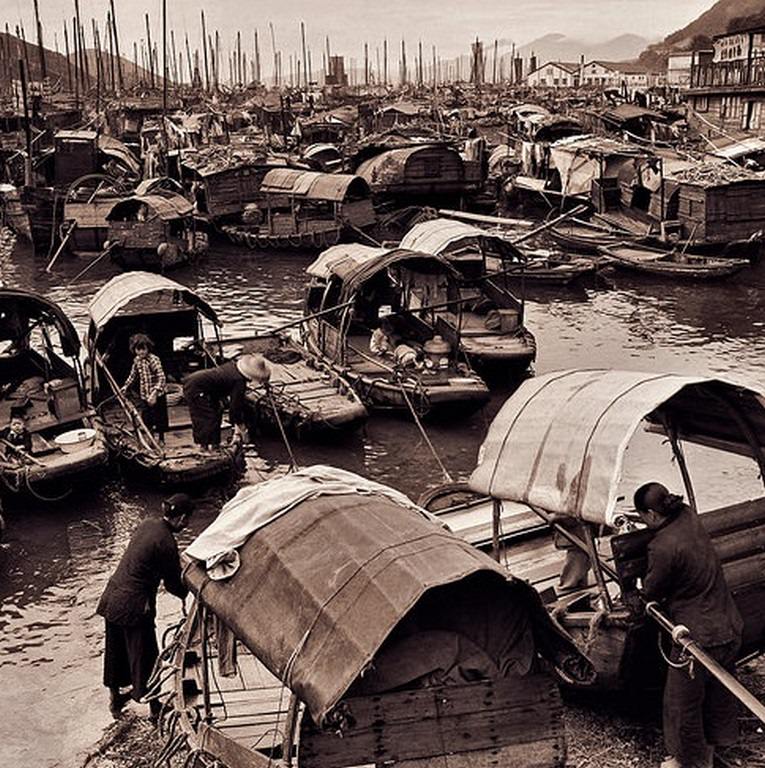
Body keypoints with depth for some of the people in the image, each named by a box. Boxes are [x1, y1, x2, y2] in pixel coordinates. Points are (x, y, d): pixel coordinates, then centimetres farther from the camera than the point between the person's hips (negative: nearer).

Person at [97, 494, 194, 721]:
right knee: (144, 657, 8)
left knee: (115, 651, 23)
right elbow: (173, 584, -11)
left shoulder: (147, 524, 3)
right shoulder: (166, 543, -20)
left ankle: (115, 698, 41)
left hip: (112, 597, 8)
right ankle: (155, 709, 22)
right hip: (134, 606, -8)